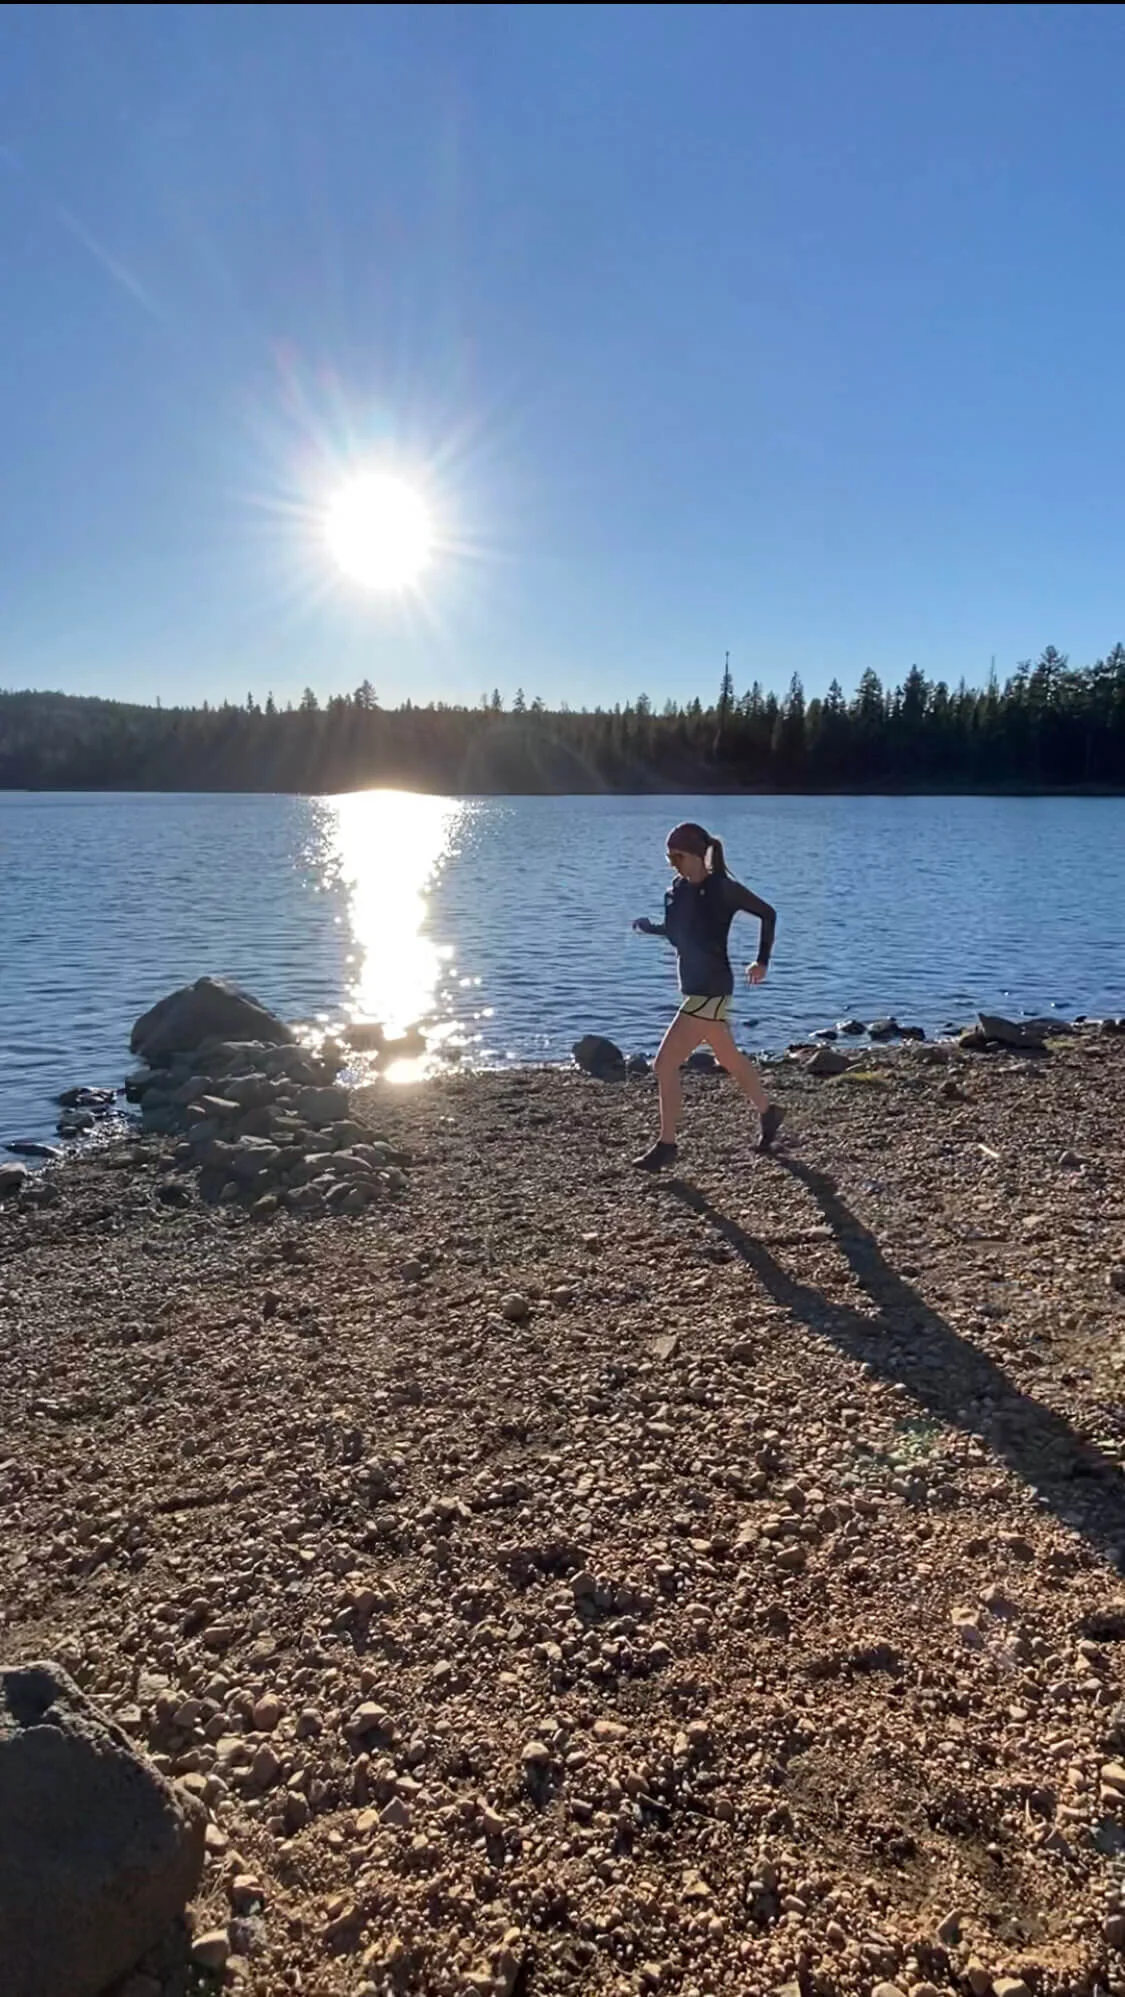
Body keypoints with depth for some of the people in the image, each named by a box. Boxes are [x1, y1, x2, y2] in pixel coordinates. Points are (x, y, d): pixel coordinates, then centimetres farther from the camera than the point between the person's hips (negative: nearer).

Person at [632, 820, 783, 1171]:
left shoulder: (722, 888, -16)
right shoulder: (678, 890, 5)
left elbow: (767, 913, -4)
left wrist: (762, 961, -4)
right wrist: (651, 928, 2)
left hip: (711, 988, -8)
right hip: (693, 986, 9)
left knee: (666, 1064, -12)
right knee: (730, 1060, 21)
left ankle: (666, 1146, -2)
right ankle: (769, 1113, 41)